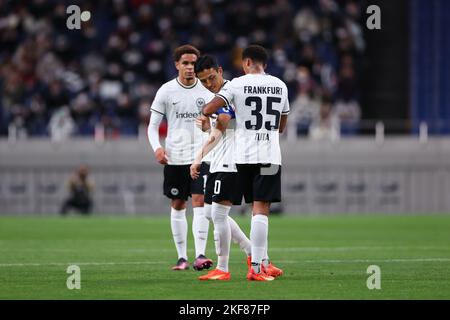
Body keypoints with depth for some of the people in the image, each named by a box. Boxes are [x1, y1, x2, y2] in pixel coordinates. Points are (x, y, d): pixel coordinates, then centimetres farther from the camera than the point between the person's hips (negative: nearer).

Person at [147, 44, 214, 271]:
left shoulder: (207, 90, 3)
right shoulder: (166, 91, 1)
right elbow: (153, 126, 4)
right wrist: (157, 148, -14)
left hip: (200, 156, -1)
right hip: (174, 157, 1)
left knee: (200, 202, -13)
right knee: (177, 206, 6)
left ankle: (200, 255, -18)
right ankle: (181, 257, 14)